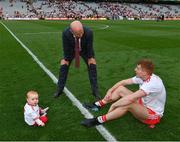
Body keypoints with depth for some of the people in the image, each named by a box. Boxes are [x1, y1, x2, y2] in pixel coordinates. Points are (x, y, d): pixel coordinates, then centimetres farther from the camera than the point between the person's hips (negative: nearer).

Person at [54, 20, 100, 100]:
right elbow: (66, 49, -22)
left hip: (85, 50, 0)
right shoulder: (65, 33, -36)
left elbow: (89, 47, -22)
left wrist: (90, 58, -12)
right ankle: (59, 89, 9)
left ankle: (95, 90, -3)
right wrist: (67, 59, -13)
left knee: (92, 64, -15)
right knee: (64, 64, -9)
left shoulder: (88, 32, -38)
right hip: (71, 50, 1)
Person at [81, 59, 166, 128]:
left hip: (153, 114, -8)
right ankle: (97, 105, 2)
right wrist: (110, 91, -9)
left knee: (128, 104, -36)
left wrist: (114, 105, -28)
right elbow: (123, 82, 2)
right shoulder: (142, 77, -7)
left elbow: (130, 99, -38)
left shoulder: (153, 83, -33)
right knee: (120, 89, -1)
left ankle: (98, 120, -26)